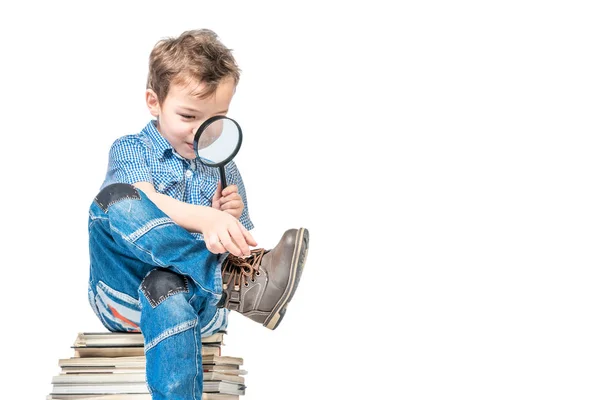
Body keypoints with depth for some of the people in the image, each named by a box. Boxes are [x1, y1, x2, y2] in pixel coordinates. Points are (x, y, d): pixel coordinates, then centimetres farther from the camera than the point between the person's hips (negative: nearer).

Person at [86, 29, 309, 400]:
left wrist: (232, 220, -4)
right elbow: (145, 202, -17)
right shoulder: (130, 149, 7)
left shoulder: (224, 170, 18)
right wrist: (206, 219, -38)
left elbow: (241, 246, 21)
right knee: (113, 197, -29)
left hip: (194, 295, 1)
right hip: (125, 295, -1)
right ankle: (232, 281, -39)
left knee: (166, 289, -39)